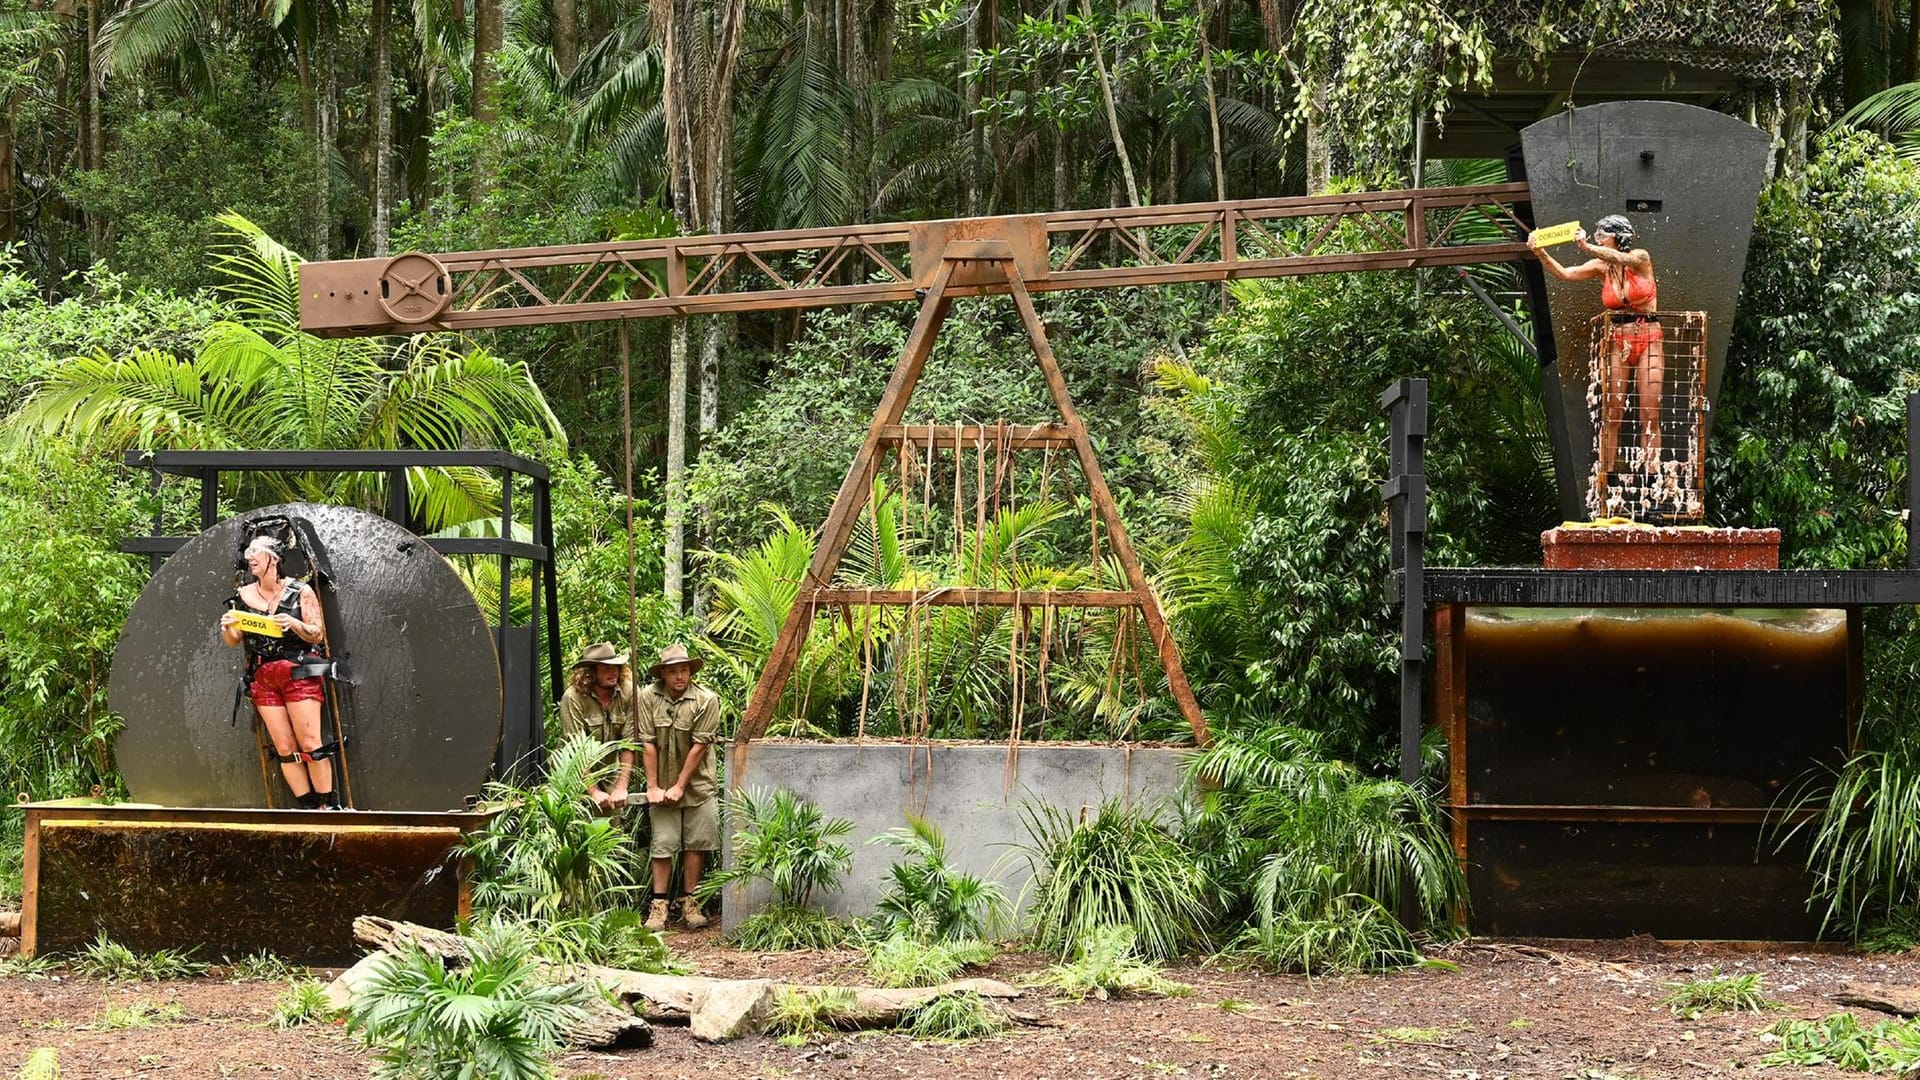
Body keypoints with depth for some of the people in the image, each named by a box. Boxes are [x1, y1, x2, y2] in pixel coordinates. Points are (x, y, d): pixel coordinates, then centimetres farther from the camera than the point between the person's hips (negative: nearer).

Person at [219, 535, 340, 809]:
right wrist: (227, 628, -11)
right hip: (263, 678, 4)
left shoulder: (300, 591, -1)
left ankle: (329, 805, -5)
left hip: (298, 672, -4)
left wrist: (294, 624, -21)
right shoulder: (244, 596, 9)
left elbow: (318, 634, -2)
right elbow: (234, 640, 11)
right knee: (284, 748, 0)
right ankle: (308, 808, 3)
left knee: (309, 744, -10)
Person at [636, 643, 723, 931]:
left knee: (696, 844, 2)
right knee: (662, 845, -2)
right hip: (663, 784, 0)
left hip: (698, 784, 0)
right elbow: (648, 744, -6)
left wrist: (680, 786, -11)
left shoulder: (707, 700, -11)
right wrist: (653, 786, -7)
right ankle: (658, 906, 2)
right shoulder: (649, 697, -7)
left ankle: (689, 903, 11)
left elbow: (699, 747, -10)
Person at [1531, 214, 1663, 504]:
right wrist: (1542, 254, -26)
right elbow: (1565, 274, -10)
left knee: (1650, 415, -4)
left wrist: (1587, 248, -43)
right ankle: (1603, 478, -4)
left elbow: (1621, 259, -29)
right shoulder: (1601, 267, 3)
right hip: (1617, 343, 3)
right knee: (1611, 415, -3)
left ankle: (1651, 477, -2)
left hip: (1649, 341, -3)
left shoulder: (1641, 258, -6)